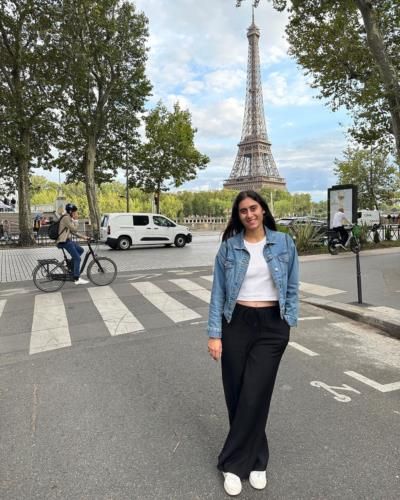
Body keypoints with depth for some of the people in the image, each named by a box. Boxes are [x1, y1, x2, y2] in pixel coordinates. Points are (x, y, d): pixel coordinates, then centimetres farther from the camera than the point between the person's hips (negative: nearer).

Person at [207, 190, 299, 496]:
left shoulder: (284, 243, 0)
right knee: (236, 395, 6)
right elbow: (218, 292, 0)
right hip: (236, 323, 1)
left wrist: (288, 324, 2)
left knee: (254, 396, -3)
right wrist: (214, 334, -6)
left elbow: (292, 287, 7)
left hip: (271, 325, 0)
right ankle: (255, 460, 28)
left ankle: (233, 464, 18)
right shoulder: (228, 247, -1)